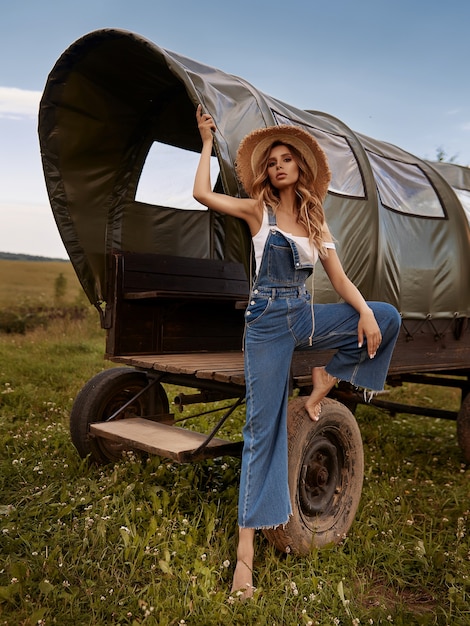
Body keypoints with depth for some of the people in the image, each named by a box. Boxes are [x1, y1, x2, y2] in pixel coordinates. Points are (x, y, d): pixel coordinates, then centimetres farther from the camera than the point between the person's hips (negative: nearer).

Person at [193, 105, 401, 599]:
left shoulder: (316, 222, 13)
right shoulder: (259, 210, 3)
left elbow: (339, 279, 8)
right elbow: (202, 193, -10)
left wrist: (364, 311, -10)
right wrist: (208, 142, 2)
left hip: (306, 317, 5)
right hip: (268, 321, -5)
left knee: (387, 317, -10)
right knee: (263, 429, -9)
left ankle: (324, 380, 5)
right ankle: (245, 550, -1)